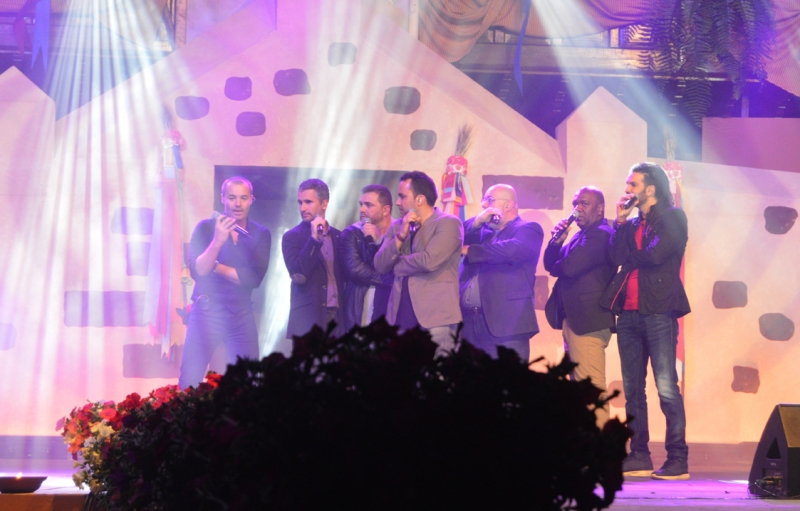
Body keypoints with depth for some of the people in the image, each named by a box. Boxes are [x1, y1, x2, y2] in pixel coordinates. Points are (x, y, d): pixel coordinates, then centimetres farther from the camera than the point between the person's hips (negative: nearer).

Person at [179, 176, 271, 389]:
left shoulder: (260, 234, 3)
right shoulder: (206, 228, -2)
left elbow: (254, 278, -9)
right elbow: (197, 270, -14)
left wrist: (214, 266, -9)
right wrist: (217, 241, -28)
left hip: (242, 315, 2)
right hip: (206, 313, -2)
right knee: (189, 383, -5)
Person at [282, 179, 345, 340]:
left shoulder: (338, 236, 12)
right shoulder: (292, 237, -1)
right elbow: (299, 276, -14)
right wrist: (314, 238, -19)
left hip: (337, 316, 4)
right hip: (308, 317, -4)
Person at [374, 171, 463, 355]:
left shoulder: (448, 223, -4)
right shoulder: (397, 227, 16)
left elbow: (429, 261, -18)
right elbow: (380, 265, 6)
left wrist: (397, 264, 0)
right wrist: (401, 236, -7)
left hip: (435, 318, -6)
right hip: (400, 318, 6)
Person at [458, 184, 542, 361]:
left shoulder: (528, 229, 2)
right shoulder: (482, 231, 22)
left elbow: (513, 250, -17)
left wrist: (469, 251, -8)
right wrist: (477, 221, -4)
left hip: (506, 325, -7)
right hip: (468, 322, 7)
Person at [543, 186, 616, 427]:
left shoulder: (601, 234, -11)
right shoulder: (583, 235, 21)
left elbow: (570, 267, -22)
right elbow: (550, 264, 17)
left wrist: (556, 266, 1)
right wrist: (557, 241, -2)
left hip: (587, 322, -11)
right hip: (574, 319, 11)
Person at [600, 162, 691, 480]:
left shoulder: (673, 217, -1)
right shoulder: (632, 224, 19)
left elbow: (654, 255, -14)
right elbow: (617, 257, 5)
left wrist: (630, 256, 2)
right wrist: (621, 221, 5)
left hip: (658, 311, -7)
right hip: (628, 312, 7)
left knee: (667, 387, -9)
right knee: (632, 389, 6)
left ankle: (678, 460, -7)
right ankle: (639, 457, 10)